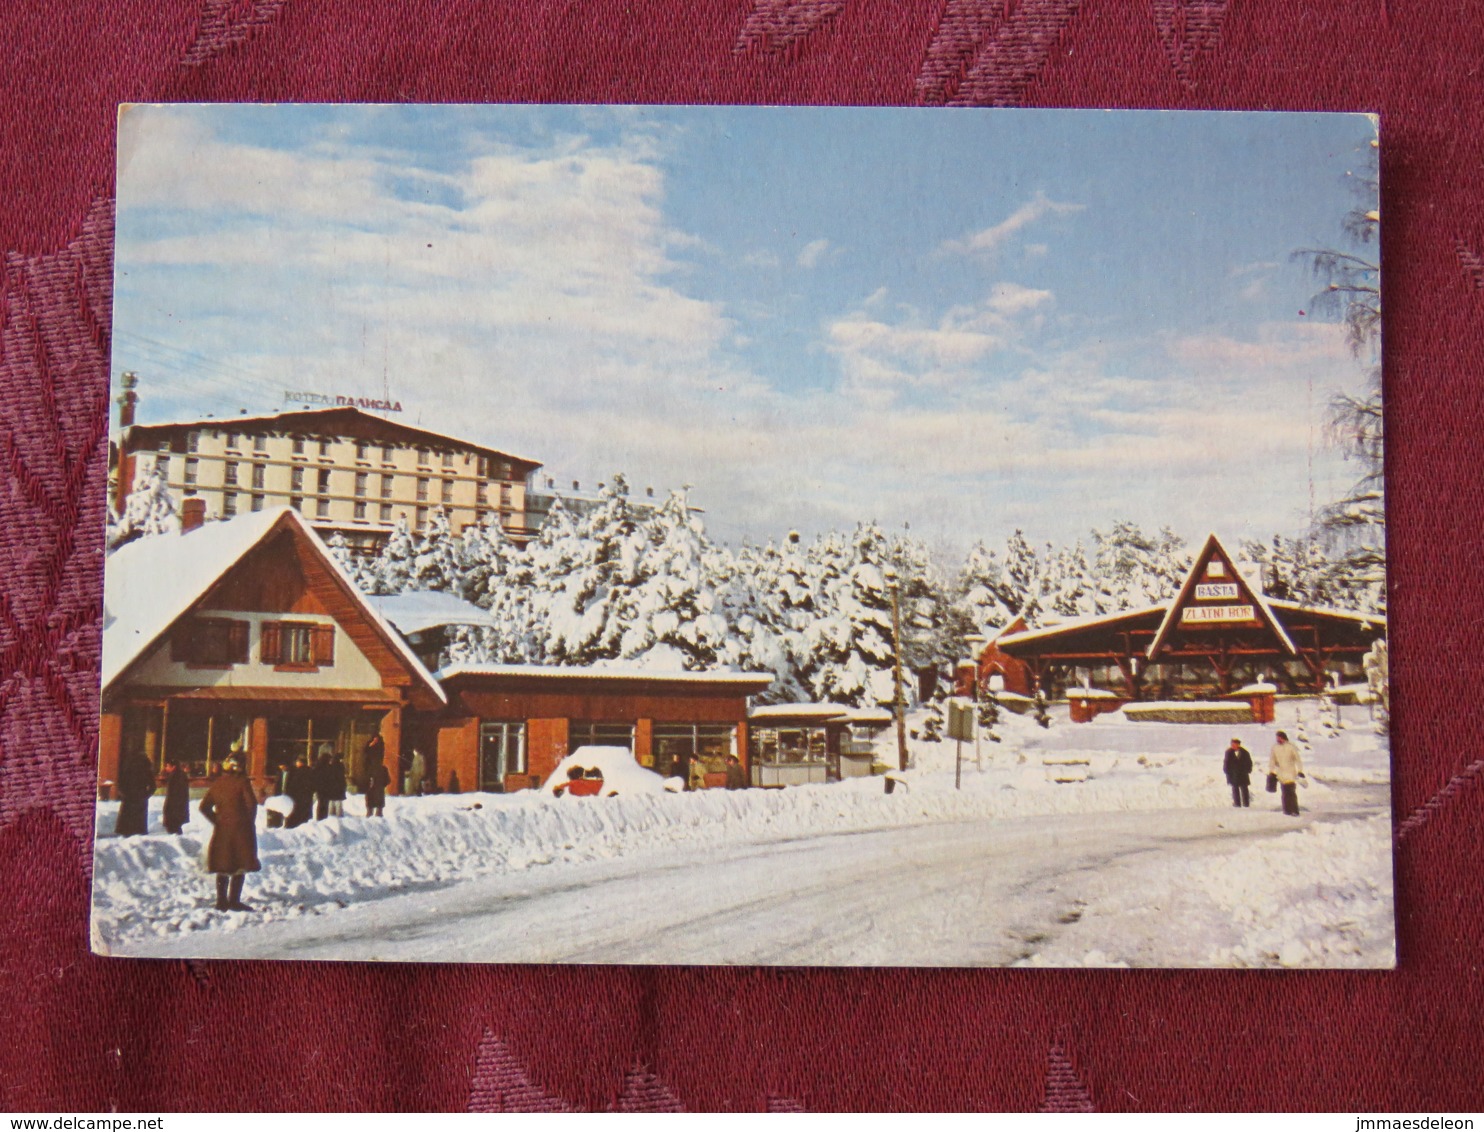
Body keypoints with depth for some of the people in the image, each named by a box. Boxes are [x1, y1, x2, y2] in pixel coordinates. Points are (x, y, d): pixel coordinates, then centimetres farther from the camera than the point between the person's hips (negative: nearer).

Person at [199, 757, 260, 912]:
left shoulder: (217, 784, 7)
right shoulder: (242, 782, -8)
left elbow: (204, 806, 7)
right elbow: (252, 804, -15)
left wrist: (216, 820, 11)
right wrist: (249, 822, -1)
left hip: (221, 830, 5)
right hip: (240, 829, -5)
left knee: (223, 867, 13)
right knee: (240, 866, 0)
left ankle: (221, 901, 14)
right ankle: (234, 901, -4)